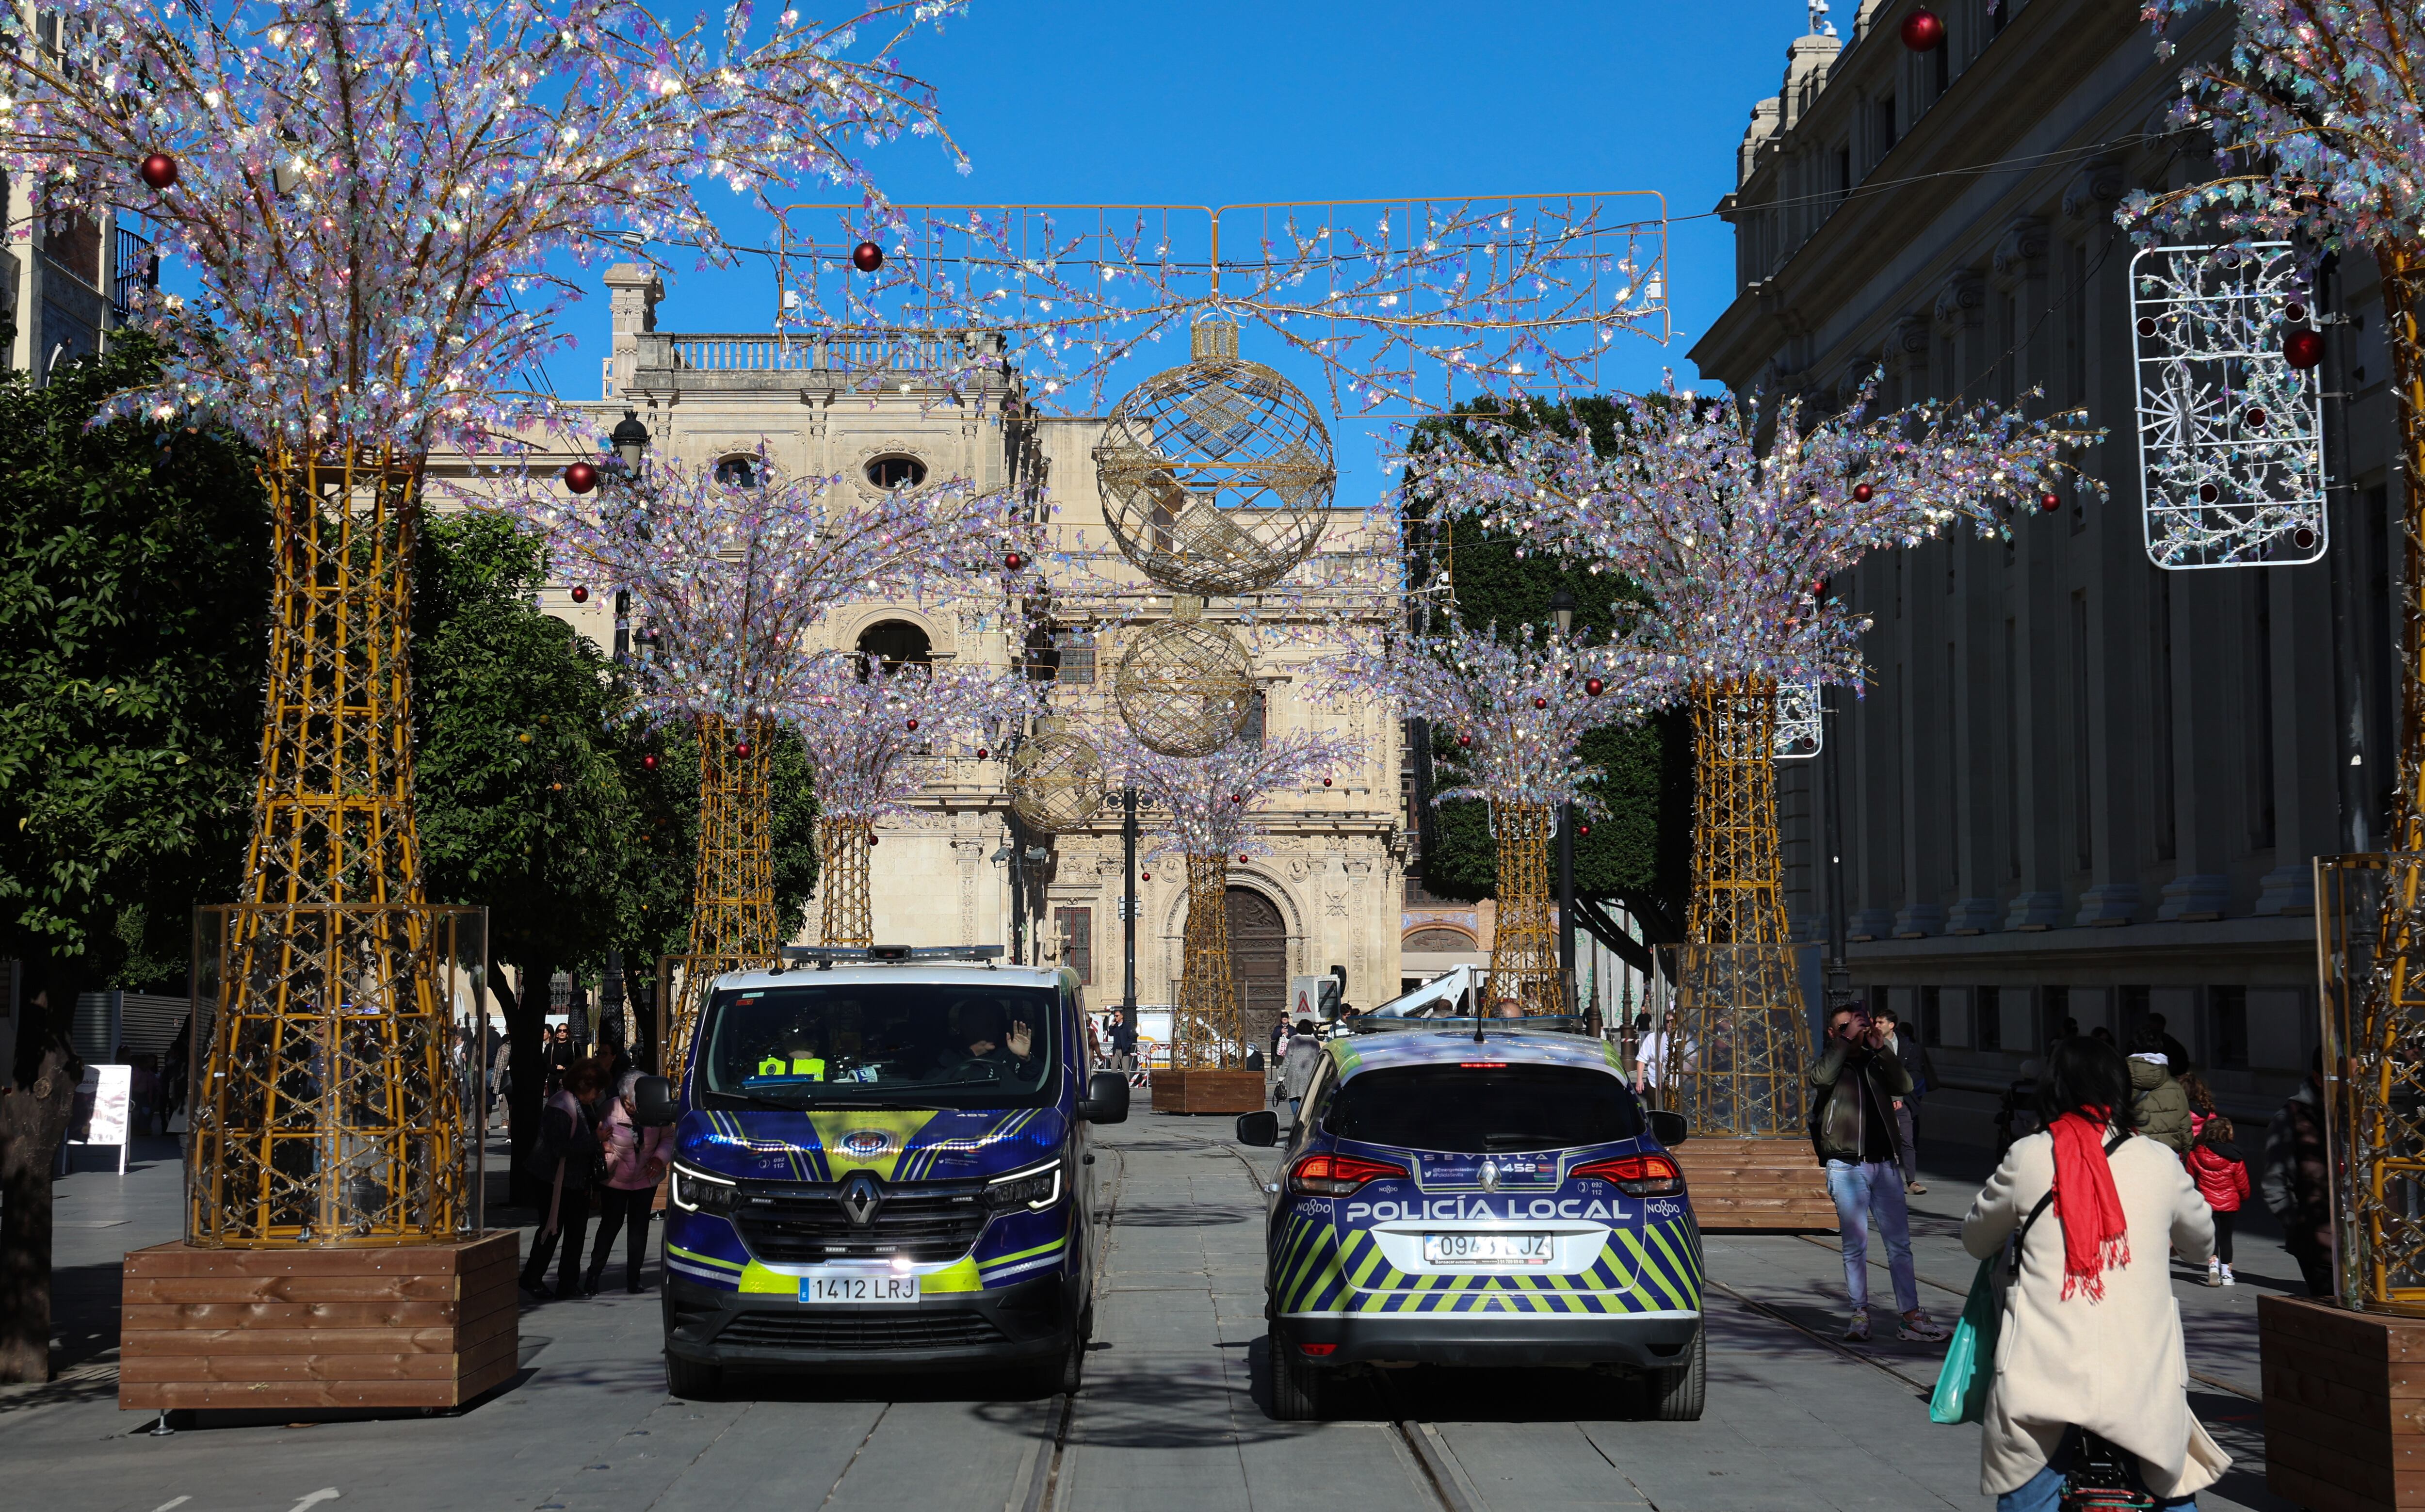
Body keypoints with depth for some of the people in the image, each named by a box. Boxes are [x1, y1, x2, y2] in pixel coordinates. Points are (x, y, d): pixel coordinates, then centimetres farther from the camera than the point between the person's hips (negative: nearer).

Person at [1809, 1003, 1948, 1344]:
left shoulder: (1875, 1064, 15)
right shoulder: (1831, 1063, 6)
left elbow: (1905, 1086, -2)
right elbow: (1822, 1077, -18)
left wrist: (1880, 1048, -9)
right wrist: (1846, 1039, -15)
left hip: (1885, 1165, 3)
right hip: (1847, 1167, -3)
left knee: (1900, 1243, 1)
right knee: (1855, 1245, -1)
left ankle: (1911, 1317, 3)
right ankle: (1860, 1315, 7)